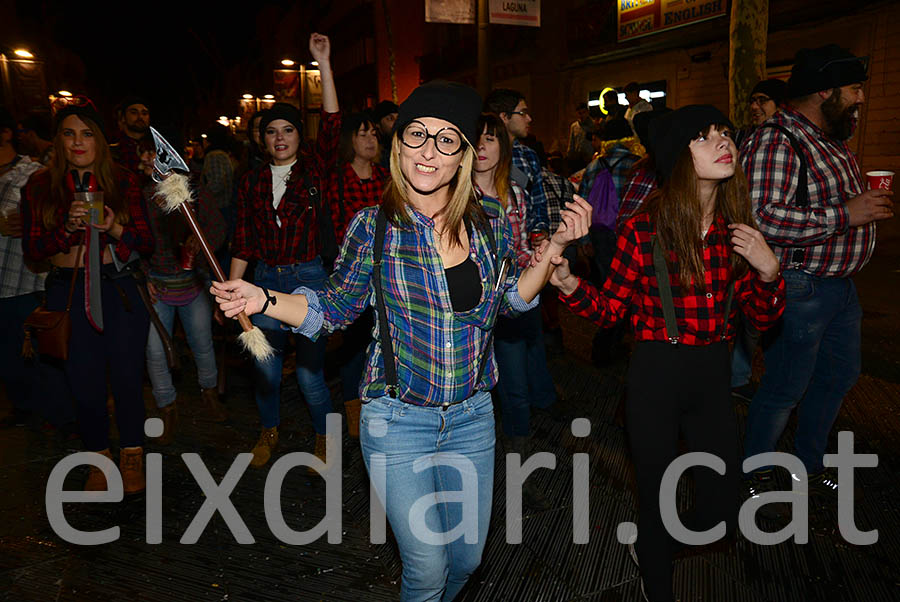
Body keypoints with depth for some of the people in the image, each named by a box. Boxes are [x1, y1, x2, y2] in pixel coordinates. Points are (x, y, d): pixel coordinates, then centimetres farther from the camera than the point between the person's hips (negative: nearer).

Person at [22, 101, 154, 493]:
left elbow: (147, 243, 1)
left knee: (126, 375, 1)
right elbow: (32, 249, -1)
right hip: (68, 292, 1)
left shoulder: (123, 182, 2)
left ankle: (132, 455, 21)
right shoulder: (40, 187, 3)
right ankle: (99, 457, 26)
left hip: (120, 288, -1)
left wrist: (113, 228, -19)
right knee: (83, 379, 7)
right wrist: (68, 228, -18)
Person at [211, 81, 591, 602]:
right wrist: (263, 300, -13)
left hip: (472, 417, 3)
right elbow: (335, 308, 0)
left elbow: (512, 298, 9)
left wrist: (556, 246, -4)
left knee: (468, 557, 19)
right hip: (398, 421, -3)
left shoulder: (491, 221, -5)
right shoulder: (373, 226, -11)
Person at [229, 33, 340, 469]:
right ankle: (269, 432, 34)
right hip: (265, 279, 3)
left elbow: (332, 123, -13)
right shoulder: (253, 181, 7)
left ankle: (323, 436, 23)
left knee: (310, 370, -1)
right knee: (265, 366, 9)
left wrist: (323, 63, -17)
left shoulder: (314, 169, 0)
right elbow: (243, 240, 7)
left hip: (309, 277, -3)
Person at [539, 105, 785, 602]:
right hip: (656, 375, -4)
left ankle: (649, 547, 46)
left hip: (713, 376, 5)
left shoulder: (736, 229, 0)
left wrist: (769, 271, -13)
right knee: (657, 500, 10)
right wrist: (567, 283, -24)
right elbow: (612, 308, -6)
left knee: (721, 509, 14)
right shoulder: (645, 229, -13)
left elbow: (762, 318, 6)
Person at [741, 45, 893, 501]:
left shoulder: (834, 141, 13)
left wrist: (872, 205, 8)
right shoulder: (775, 142, -20)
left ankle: (809, 464, 39)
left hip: (840, 284, 10)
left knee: (839, 375, 20)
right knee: (785, 389, 2)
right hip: (799, 287, -10)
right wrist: (845, 214, -27)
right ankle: (754, 475, 23)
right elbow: (762, 217, -33)